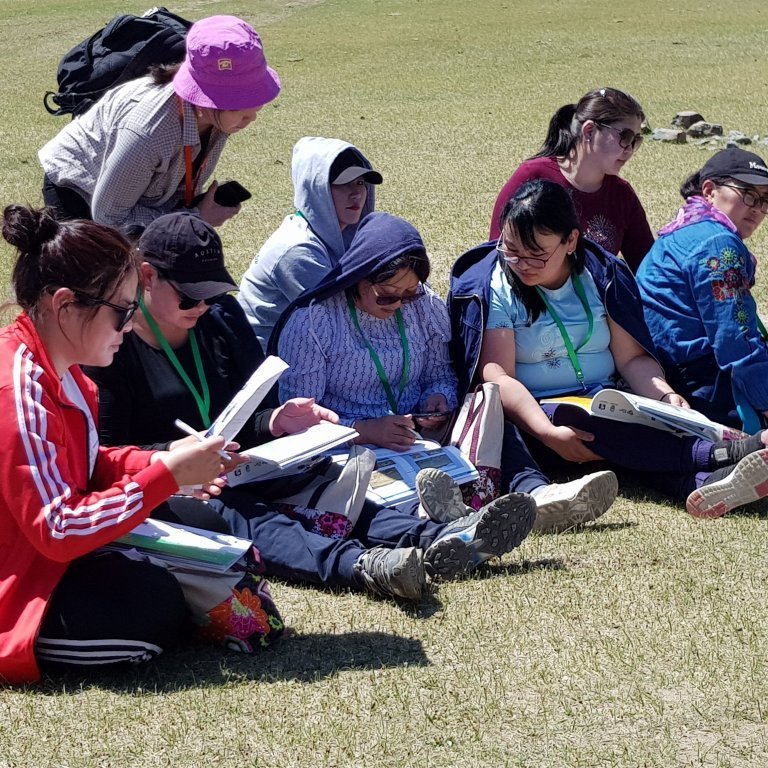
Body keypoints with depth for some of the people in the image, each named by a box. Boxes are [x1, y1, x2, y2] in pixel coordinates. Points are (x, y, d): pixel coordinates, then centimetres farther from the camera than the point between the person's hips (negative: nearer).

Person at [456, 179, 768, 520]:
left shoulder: (602, 275, 5)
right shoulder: (497, 285, -6)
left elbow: (632, 357, 6)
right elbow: (498, 375, -15)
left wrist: (664, 395, -16)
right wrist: (548, 433, -29)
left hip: (607, 401, 4)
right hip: (537, 413, -3)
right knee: (579, 421, -37)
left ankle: (705, 485, -64)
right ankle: (725, 454, -46)